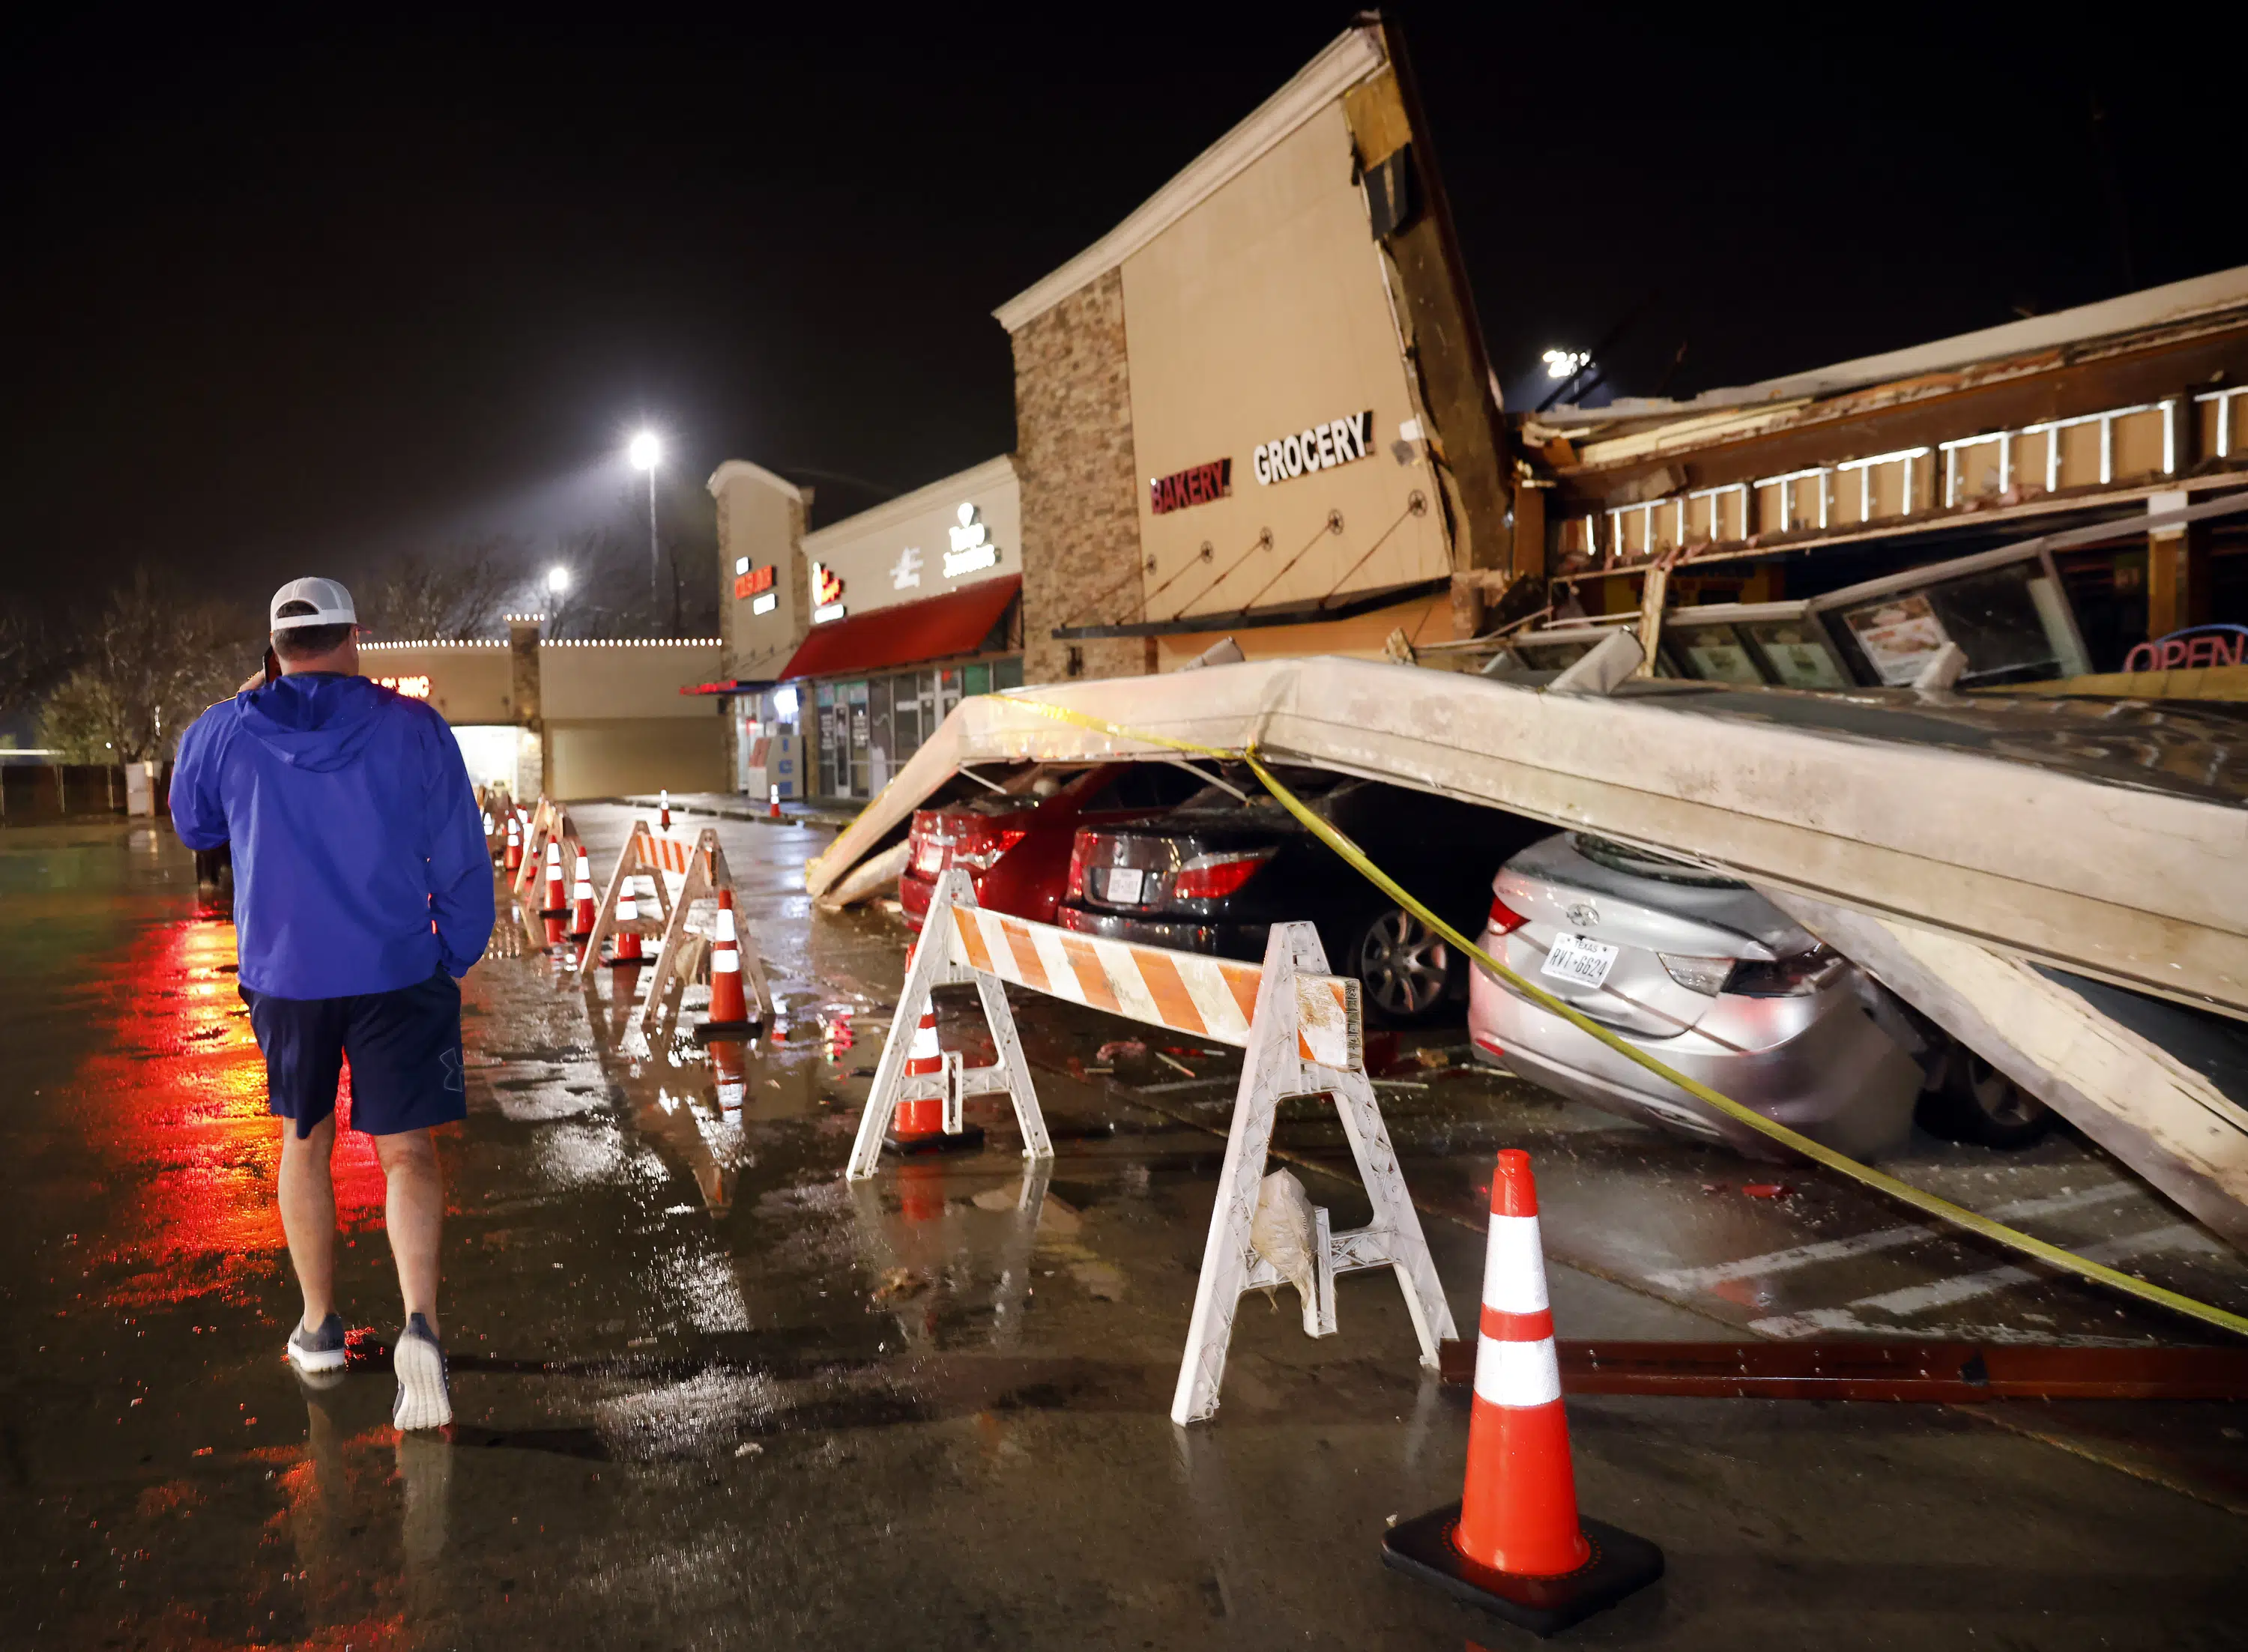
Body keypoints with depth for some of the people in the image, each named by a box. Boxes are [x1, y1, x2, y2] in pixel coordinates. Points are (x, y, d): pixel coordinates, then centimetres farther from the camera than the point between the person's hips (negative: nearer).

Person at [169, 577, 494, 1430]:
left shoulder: (224, 732, -2)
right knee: (406, 1151, 1)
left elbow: (193, 826, 18)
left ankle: (319, 1328, 30)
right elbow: (463, 864, -4)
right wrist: (454, 960, 8)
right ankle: (420, 1323, -19)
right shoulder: (414, 728, -5)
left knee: (305, 1142, 19)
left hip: (283, 975, 2)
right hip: (398, 974, -2)